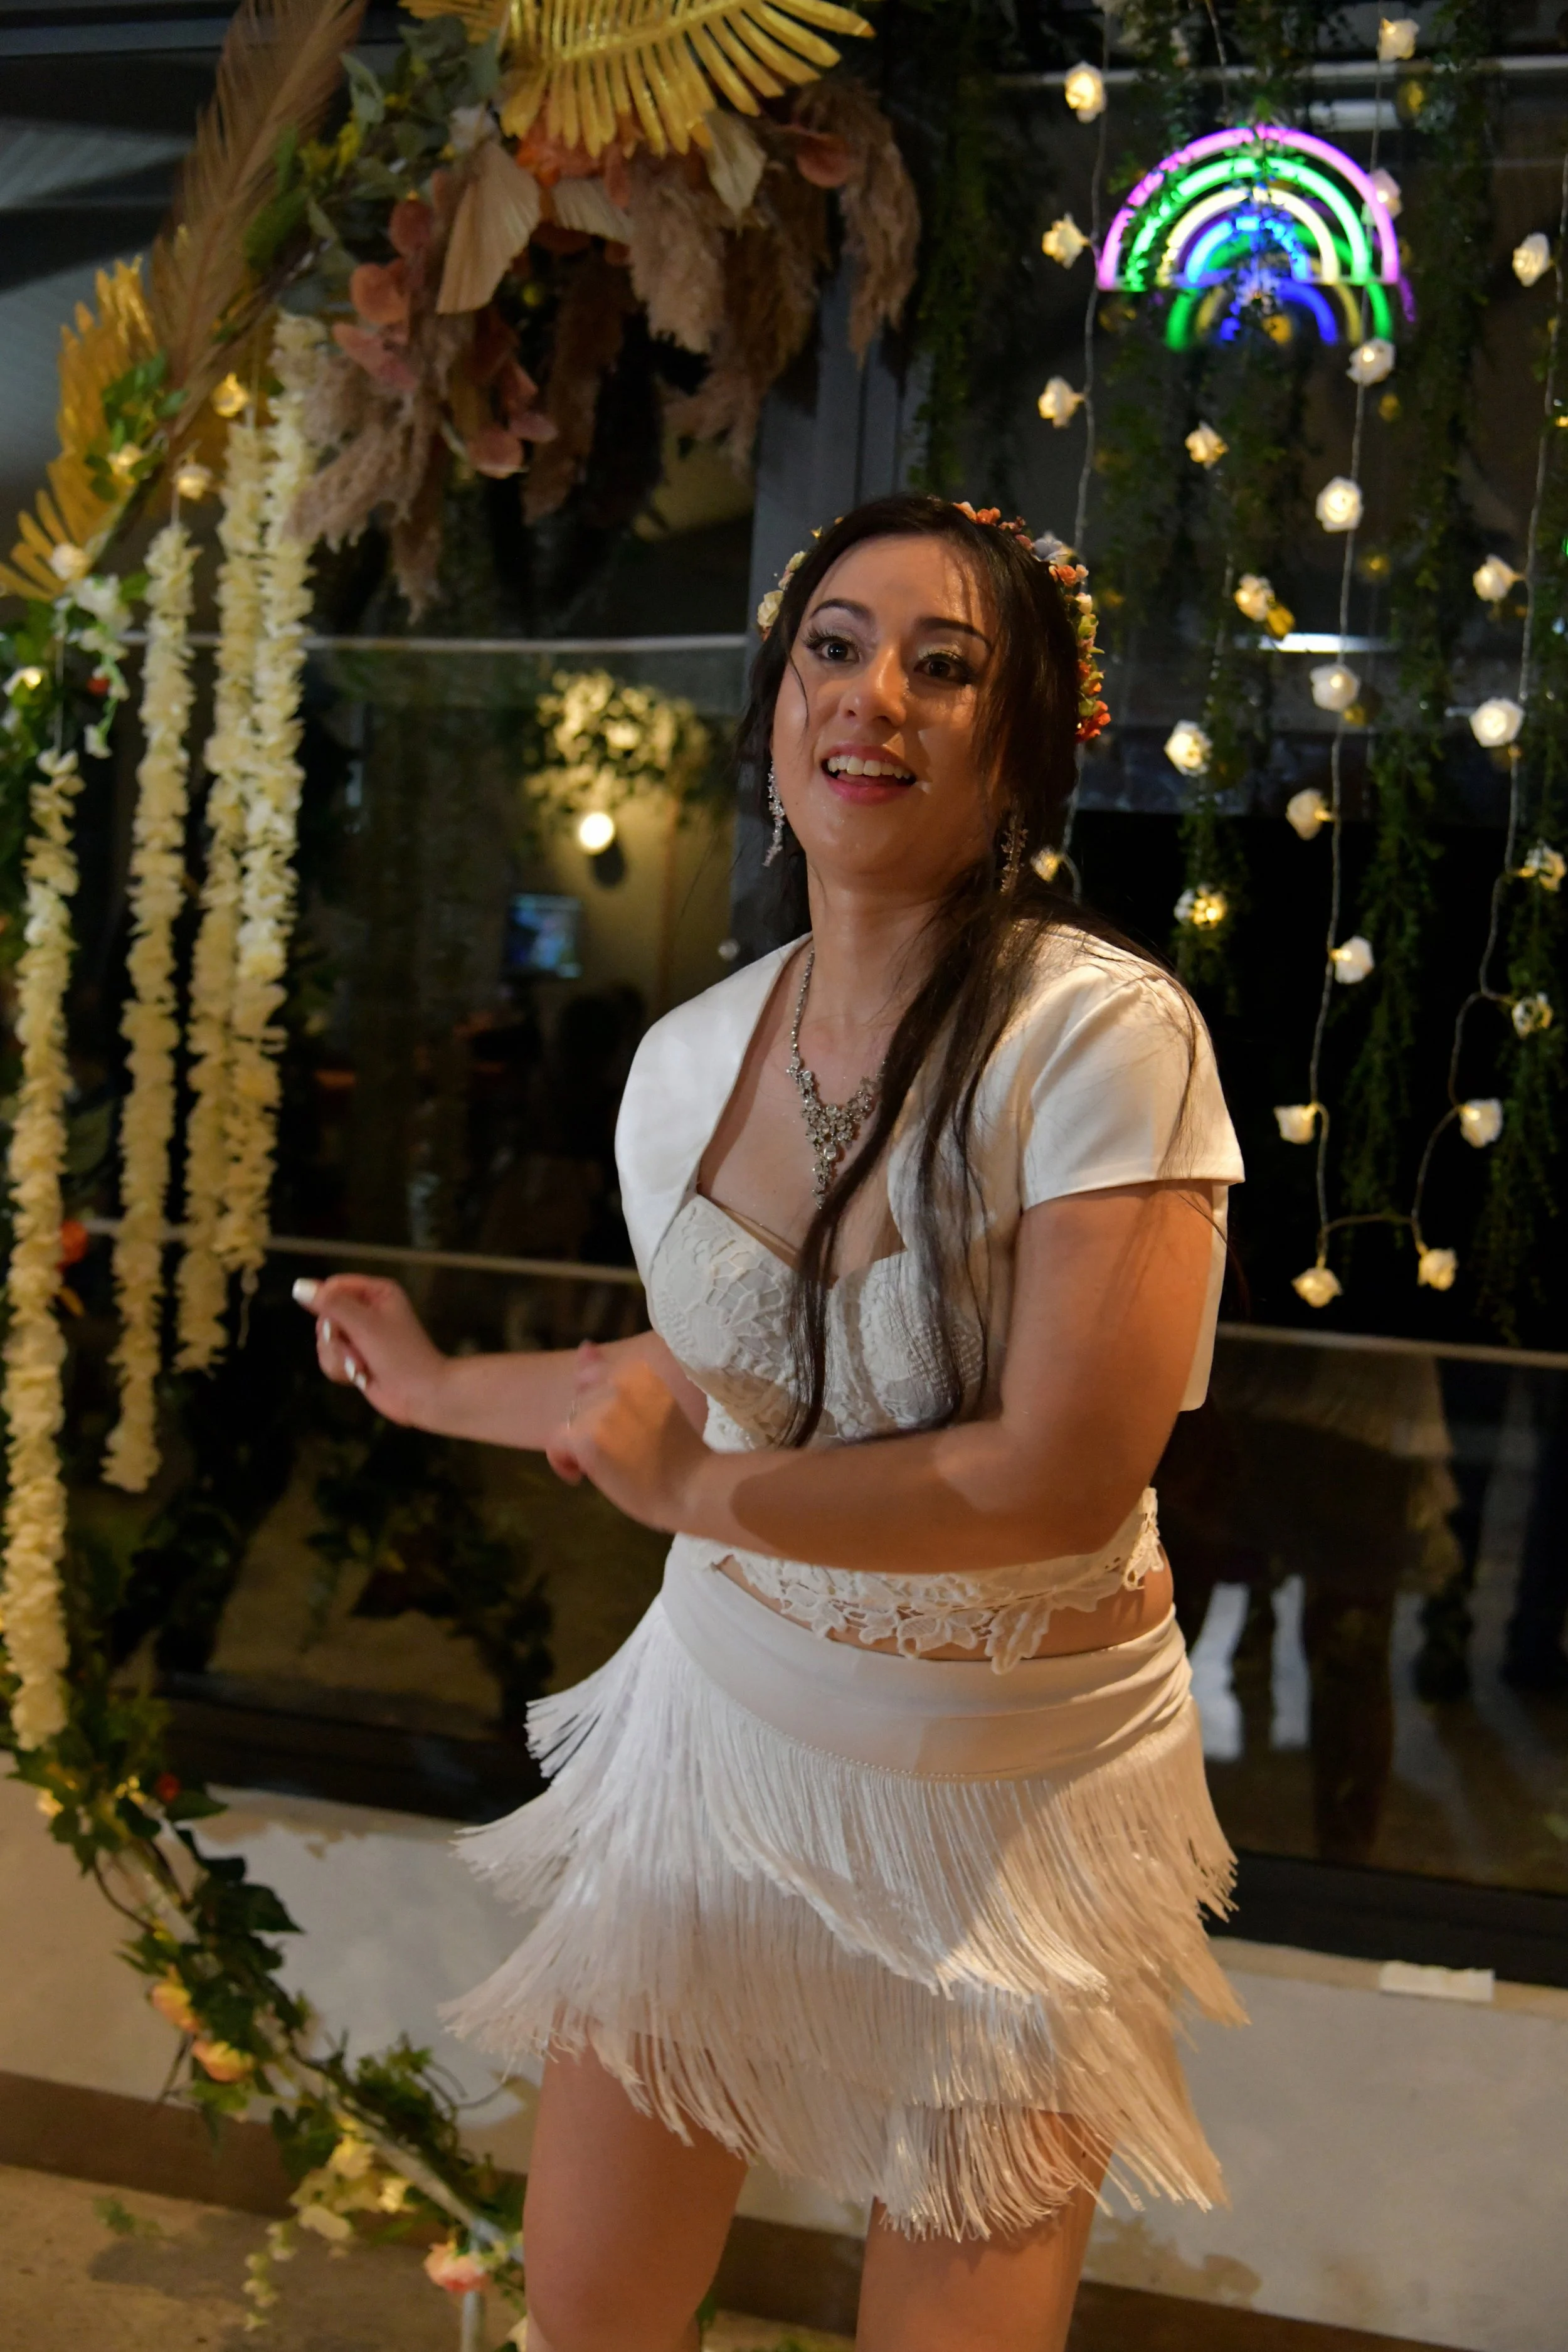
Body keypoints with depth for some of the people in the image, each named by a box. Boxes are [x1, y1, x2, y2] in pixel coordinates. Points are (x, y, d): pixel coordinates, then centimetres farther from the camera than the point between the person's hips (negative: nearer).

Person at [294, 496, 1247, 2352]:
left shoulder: (1103, 1036, -21)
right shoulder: (688, 1060, -4)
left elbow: (1059, 1481, -25)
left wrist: (691, 1491, -15)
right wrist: (436, 1386, 22)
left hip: (1017, 1791, -4)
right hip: (724, 1725, 5)